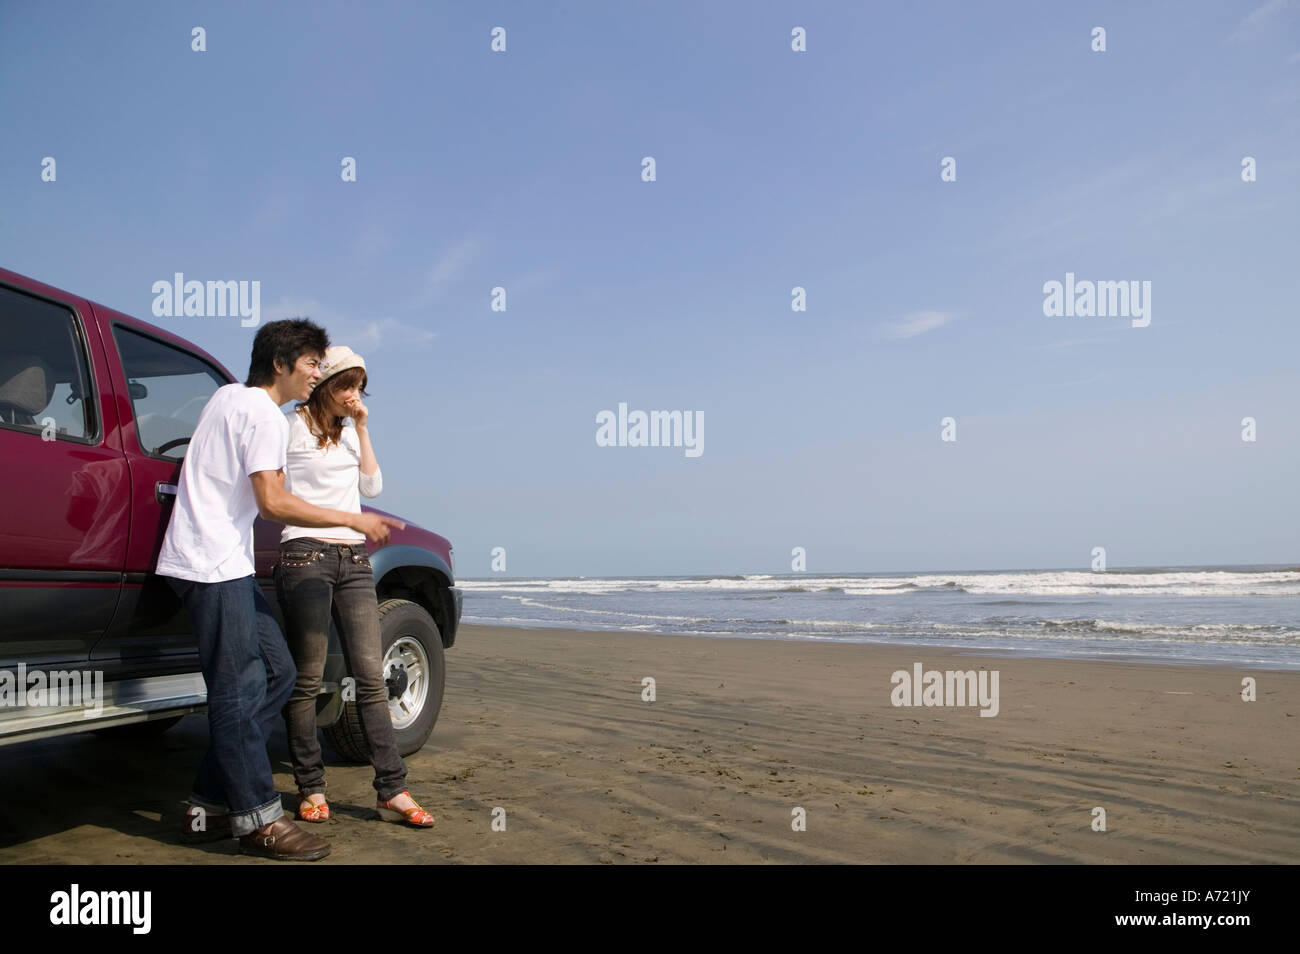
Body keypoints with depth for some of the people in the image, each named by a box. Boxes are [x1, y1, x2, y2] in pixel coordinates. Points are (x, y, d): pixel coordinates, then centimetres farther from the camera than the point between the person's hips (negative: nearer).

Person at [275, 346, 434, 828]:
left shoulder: (348, 432, 20)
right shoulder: (293, 426, 2)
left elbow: (372, 486, 10)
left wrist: (362, 429, 7)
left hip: (355, 559, 6)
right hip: (306, 554, -5)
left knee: (371, 677, 1)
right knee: (307, 679, 0)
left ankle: (392, 790, 2)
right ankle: (311, 789, 13)